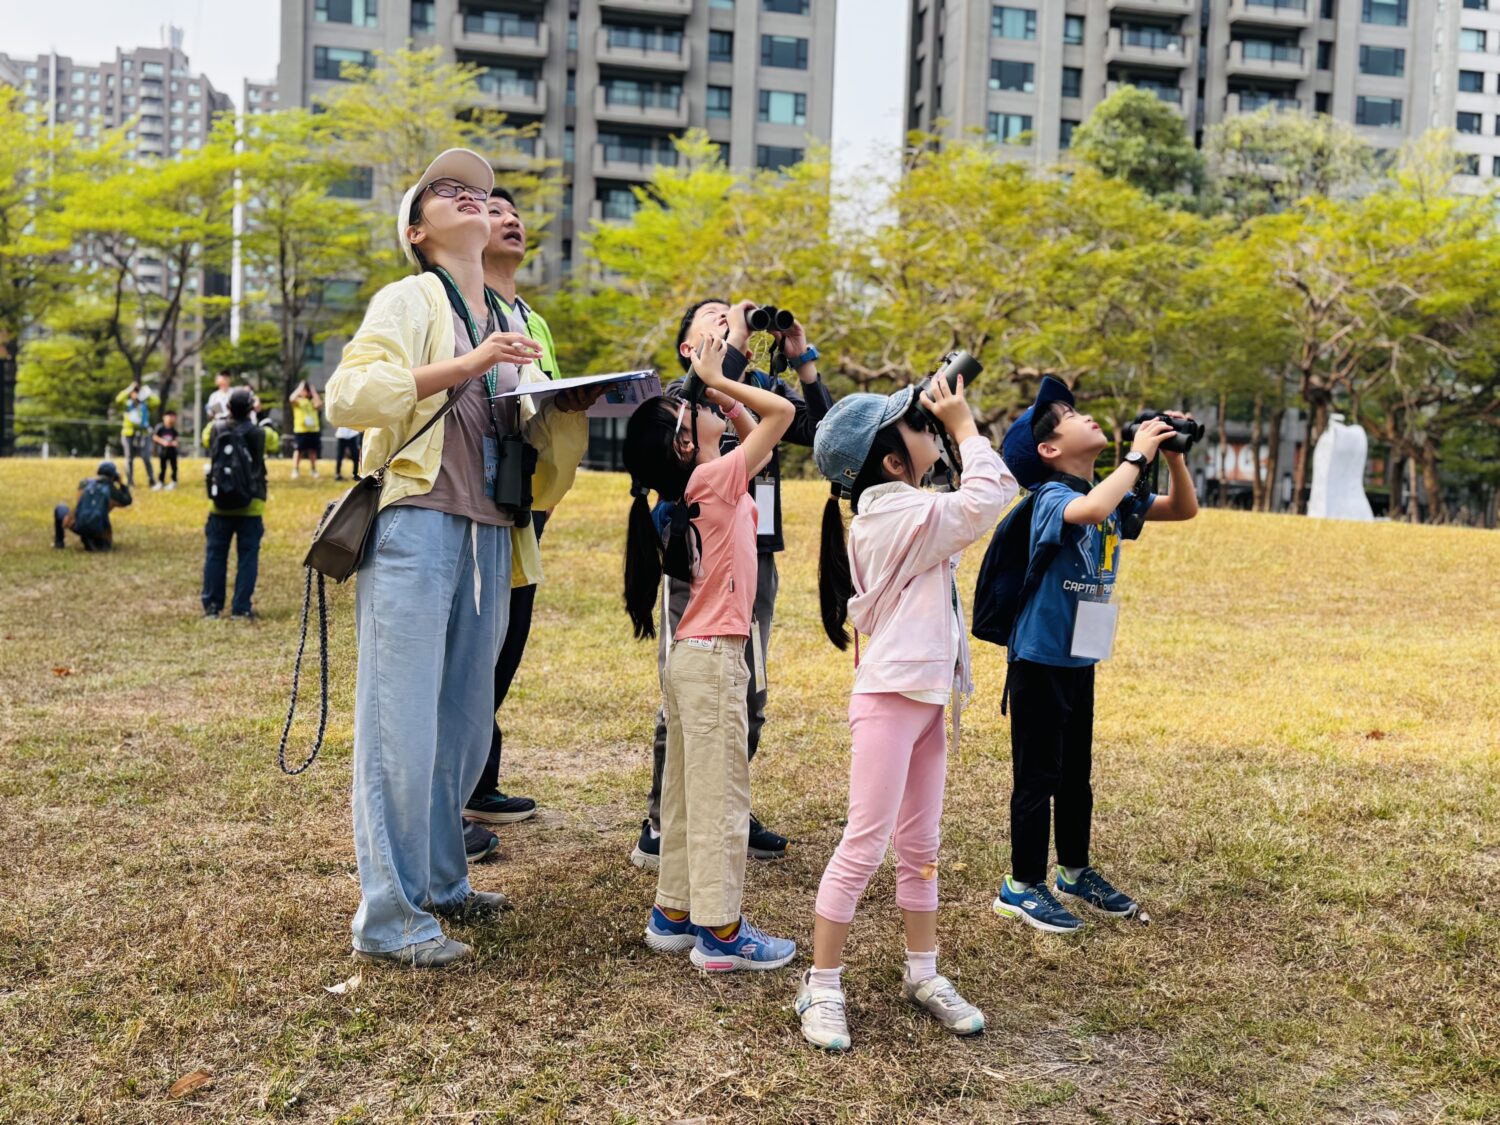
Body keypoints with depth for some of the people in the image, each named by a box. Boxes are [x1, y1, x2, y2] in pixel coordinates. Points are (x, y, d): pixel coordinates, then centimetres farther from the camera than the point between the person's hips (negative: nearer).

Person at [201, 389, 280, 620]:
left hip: (220, 506, 2)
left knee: (215, 555, 10)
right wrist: (261, 423, 26)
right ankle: (241, 609, 3)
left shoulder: (214, 429, -1)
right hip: (251, 507, -2)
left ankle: (211, 607, 13)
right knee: (247, 557, 4)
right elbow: (277, 444, 16)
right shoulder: (261, 433, -6)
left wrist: (224, 418, 29)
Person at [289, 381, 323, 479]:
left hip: (314, 430, 3)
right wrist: (300, 388, -9)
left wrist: (313, 392, -3)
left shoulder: (313, 401, 12)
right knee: (298, 451, -4)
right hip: (300, 430, -3)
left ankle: (313, 470, 18)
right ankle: (295, 470, 0)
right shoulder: (297, 401, 3)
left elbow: (319, 404, -11)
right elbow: (292, 398, -21)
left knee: (313, 451, 8)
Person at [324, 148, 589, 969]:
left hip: (489, 539, 7)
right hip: (416, 527, -7)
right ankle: (390, 918, 3)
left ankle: (440, 882, 26)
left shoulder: (508, 321, 22)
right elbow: (348, 394, -13)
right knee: (403, 725, -5)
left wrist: (569, 407, 2)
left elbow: (523, 434, 23)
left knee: (465, 723, 11)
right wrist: (464, 366, -21)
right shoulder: (410, 299, 2)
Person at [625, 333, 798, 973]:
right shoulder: (714, 479, -13)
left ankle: (673, 914, 23)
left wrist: (719, 389, 11)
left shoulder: (692, 488, 9)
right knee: (721, 797, -2)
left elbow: (755, 433, 22)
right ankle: (719, 932, 5)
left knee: (686, 794, 14)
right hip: (714, 658, -9)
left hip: (690, 655, 9)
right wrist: (718, 381, -7)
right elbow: (782, 412, -14)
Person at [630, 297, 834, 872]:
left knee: (747, 699, 10)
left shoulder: (767, 389, 13)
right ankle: (661, 826, 5)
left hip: (756, 560, 5)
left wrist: (803, 360, -2)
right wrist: (736, 341, -15)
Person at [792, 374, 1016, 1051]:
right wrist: (962, 423, -7)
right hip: (891, 698, -10)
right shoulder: (897, 513, -16)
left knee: (920, 846, 16)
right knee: (864, 846, -4)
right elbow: (988, 500, -17)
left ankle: (923, 974, 28)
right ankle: (821, 989, 6)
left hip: (926, 696, 10)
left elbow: (976, 498, 22)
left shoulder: (892, 511, 14)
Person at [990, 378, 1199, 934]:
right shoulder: (1052, 496, -18)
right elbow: (1091, 510, -42)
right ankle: (1021, 887, 13)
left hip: (1079, 659, 8)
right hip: (1039, 659, -8)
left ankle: (1075, 873, 34)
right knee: (1038, 776, 1)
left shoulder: (1111, 494, 7)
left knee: (1076, 774, 19)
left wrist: (1173, 454, -4)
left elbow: (1184, 510, 11)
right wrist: (1138, 457, -29)